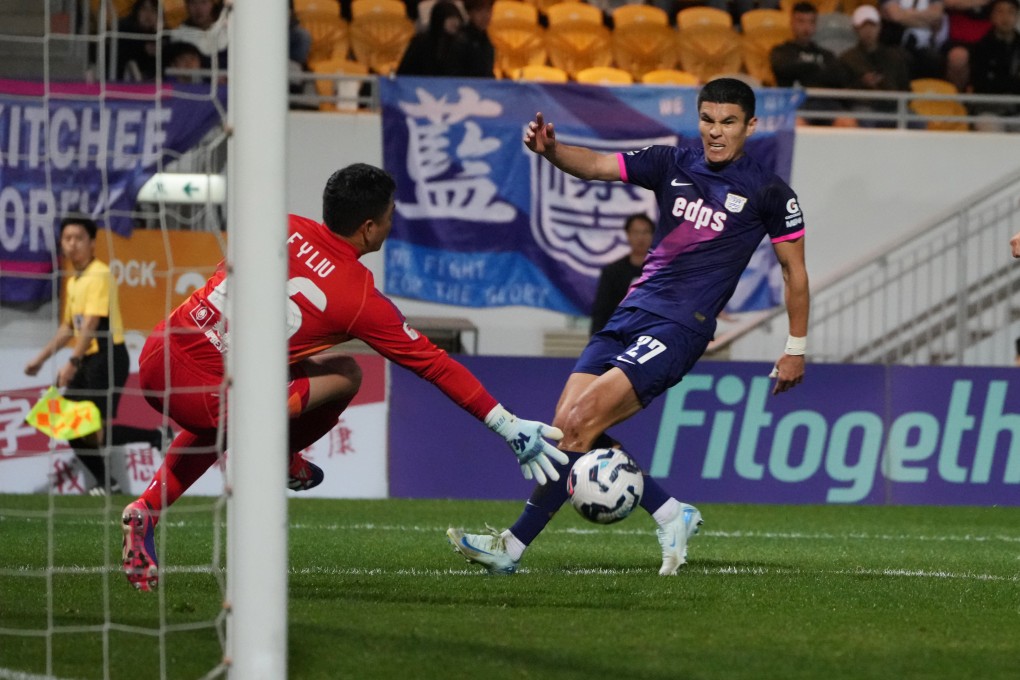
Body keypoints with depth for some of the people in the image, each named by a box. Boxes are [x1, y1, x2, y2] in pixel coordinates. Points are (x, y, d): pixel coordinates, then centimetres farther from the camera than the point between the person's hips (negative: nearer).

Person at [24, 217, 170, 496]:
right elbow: (67, 328, 25)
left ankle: (157, 437, 1)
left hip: (107, 356, -9)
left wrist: (73, 362, -28)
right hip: (88, 360, 9)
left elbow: (91, 324, -21)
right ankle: (106, 484, 14)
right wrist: (40, 359, 23)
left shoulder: (99, 275, -13)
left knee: (96, 434, -15)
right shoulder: (73, 281, 15)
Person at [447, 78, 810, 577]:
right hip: (631, 312, 7)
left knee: (582, 422, -18)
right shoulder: (673, 165, 10)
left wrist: (796, 348, 8)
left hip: (680, 327, -7)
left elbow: (794, 269, 8)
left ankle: (513, 545, -15)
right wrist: (550, 150, -22)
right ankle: (670, 516, 9)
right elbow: (596, 165, -1)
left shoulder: (766, 192, -1)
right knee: (566, 424, -5)